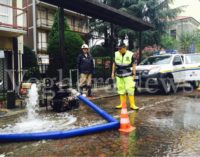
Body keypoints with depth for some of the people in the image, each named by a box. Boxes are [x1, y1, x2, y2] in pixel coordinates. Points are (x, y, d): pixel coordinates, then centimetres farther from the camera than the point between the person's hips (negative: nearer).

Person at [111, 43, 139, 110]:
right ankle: (122, 104, 20)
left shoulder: (130, 54, -6)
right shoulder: (116, 54, 4)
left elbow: (133, 65, -1)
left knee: (130, 89, -7)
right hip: (119, 75, 4)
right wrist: (113, 72, 12)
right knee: (121, 90, 9)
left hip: (128, 75, -3)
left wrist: (134, 74, -5)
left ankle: (132, 104, 1)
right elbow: (114, 64, 13)